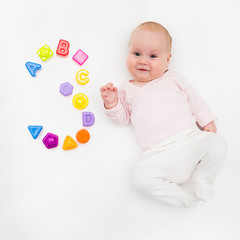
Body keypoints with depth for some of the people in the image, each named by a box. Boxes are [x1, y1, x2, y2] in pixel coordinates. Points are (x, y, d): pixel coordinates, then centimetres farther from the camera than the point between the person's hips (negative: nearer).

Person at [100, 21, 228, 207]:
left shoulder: (172, 79, 16)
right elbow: (123, 117, 15)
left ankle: (200, 184, -5)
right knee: (141, 176, -25)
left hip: (190, 138, 1)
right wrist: (112, 103, -3)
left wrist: (207, 121, 10)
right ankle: (184, 198, -13)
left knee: (218, 145, -23)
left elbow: (193, 99, 18)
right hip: (160, 153, -1)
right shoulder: (129, 90, 17)